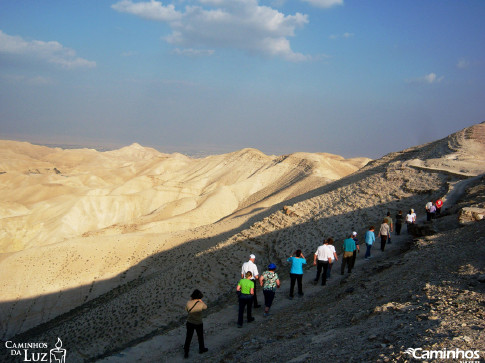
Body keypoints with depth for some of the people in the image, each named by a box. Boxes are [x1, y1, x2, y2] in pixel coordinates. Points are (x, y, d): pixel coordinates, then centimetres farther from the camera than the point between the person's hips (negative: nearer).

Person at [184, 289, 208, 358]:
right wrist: (200, 300, 6)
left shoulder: (188, 303, -16)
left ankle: (186, 352, 18)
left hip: (190, 323, 2)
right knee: (200, 337, 23)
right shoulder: (201, 304, -21)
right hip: (198, 324, -1)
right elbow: (205, 307, 2)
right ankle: (201, 349, 42)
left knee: (188, 338, 14)